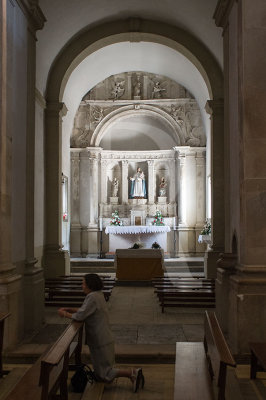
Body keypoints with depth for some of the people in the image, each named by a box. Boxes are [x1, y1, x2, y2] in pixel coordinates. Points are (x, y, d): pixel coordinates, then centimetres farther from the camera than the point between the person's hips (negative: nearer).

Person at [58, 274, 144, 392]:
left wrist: (65, 314, -9)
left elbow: (80, 316, -25)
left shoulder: (93, 297, -22)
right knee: (106, 368, 20)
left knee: (104, 374, 1)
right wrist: (67, 309, 6)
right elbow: (84, 310, 15)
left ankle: (132, 373, -3)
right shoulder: (98, 294, 7)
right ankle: (132, 373, 14)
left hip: (100, 342, -10)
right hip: (104, 338, 10)